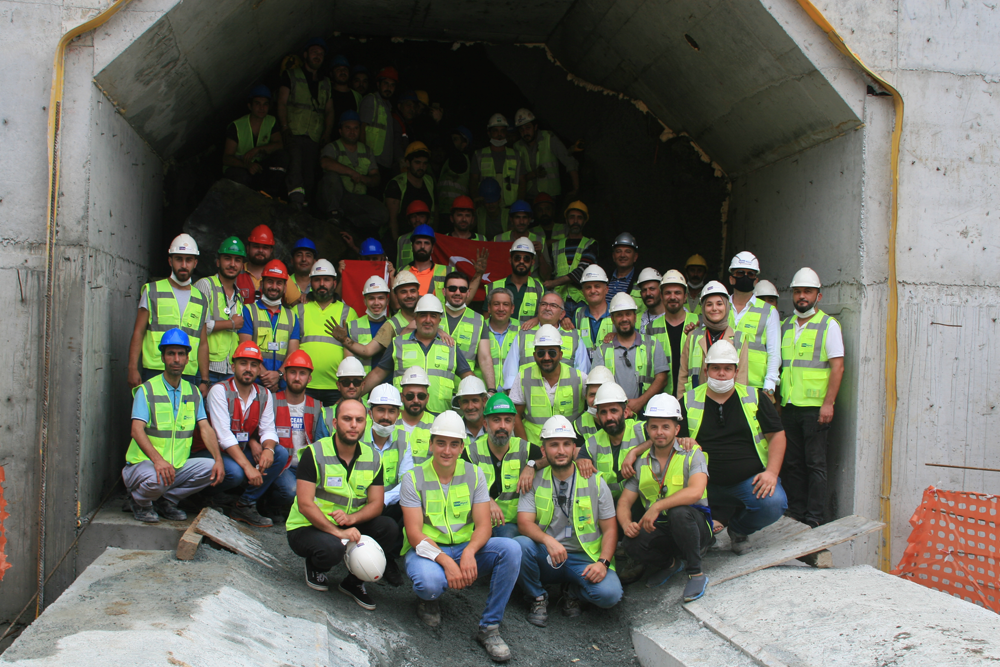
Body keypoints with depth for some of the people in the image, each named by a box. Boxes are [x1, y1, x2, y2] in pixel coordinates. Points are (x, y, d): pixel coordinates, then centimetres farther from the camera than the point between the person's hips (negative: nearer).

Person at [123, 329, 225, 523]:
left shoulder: (193, 392, 10)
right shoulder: (147, 390, -7)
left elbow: (205, 429, 2)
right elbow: (137, 430, -20)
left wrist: (218, 459, -17)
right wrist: (158, 460, -38)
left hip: (178, 466, 5)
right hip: (143, 463, -5)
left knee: (212, 468, -17)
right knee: (156, 479, -36)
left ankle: (166, 500, 3)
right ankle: (139, 501, 1)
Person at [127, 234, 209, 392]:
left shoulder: (201, 300, 15)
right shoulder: (152, 291, 8)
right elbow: (138, 332, 4)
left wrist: (204, 380, 9)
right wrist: (133, 368, -5)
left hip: (189, 376, 2)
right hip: (154, 372, -2)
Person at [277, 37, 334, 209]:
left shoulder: (326, 83, 24)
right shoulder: (291, 76, 14)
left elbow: (329, 111, 21)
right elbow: (282, 102, 4)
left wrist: (327, 134, 6)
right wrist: (285, 127, -9)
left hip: (314, 137, 4)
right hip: (293, 132, -4)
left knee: (309, 177, -7)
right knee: (295, 158, -29)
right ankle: (296, 201, -40)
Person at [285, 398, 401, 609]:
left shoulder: (373, 458, 1)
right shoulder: (314, 453, -14)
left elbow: (376, 503, -4)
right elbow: (305, 504, -20)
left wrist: (352, 518, -26)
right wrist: (338, 532, -31)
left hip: (350, 527, 5)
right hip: (307, 528, -4)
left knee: (389, 528, -20)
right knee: (332, 548, -36)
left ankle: (353, 582, 1)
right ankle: (315, 566, 3)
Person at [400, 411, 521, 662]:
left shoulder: (474, 475, 2)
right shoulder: (413, 479, -5)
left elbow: (484, 525, -5)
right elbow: (414, 533, -12)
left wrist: (469, 552, -27)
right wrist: (446, 562, -28)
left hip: (467, 549, 3)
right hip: (427, 550, -3)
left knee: (510, 549, -25)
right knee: (430, 582, -38)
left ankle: (489, 627, -14)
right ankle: (428, 600, 4)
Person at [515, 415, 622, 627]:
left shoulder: (595, 482, 4)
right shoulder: (534, 482, 4)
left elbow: (610, 529, 3)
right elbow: (524, 523, -9)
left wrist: (603, 562, -15)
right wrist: (548, 540, -30)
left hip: (585, 559, 0)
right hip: (546, 558, 0)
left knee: (609, 594, -29)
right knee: (520, 545, -31)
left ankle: (573, 593, 7)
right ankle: (538, 598, -3)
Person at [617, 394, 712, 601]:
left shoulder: (692, 455, -4)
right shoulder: (641, 463, 9)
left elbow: (695, 492, -23)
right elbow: (624, 502, 6)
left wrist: (656, 507, -30)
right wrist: (626, 524, -17)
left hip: (694, 526, -3)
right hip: (658, 529, 3)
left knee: (679, 512, -36)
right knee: (632, 543, -28)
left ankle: (696, 574, -15)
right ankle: (669, 564, 7)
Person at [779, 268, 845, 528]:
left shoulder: (829, 325, -2)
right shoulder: (785, 326, 15)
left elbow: (837, 367, -8)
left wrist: (828, 404, -15)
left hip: (815, 406, -5)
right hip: (789, 406, 5)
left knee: (815, 463, -2)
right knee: (791, 463, 8)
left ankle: (814, 518, 4)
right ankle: (796, 513, 16)